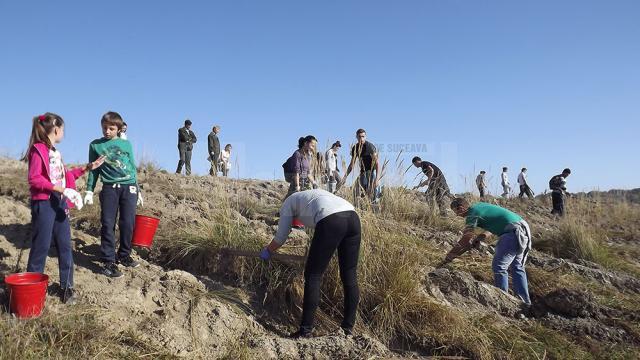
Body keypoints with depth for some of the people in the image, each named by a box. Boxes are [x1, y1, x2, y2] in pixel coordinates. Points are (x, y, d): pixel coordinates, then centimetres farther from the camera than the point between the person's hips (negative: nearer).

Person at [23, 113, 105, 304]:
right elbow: (34, 179, -18)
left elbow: (64, 175, 24)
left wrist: (87, 168, 22)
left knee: (65, 246, 7)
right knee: (41, 246, -1)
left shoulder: (55, 152, 16)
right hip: (43, 203, -8)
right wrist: (60, 188, -22)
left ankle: (67, 287, 15)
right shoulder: (38, 150, -9)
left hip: (59, 203, 8)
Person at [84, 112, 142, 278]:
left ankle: (124, 255, 19)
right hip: (109, 188, -1)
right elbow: (94, 170, 12)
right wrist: (89, 191, 5)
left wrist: (138, 190, 14)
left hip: (129, 187, 1)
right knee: (108, 224, -4)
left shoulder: (126, 144, 10)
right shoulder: (95, 145, 9)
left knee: (128, 224, 2)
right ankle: (108, 261, 1)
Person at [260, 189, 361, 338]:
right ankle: (348, 328, 24)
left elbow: (280, 237, 27)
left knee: (313, 276, 6)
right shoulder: (315, 194, 41)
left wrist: (267, 250, 47)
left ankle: (305, 331, 12)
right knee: (350, 275, 14)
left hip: (331, 221, -6)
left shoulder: (288, 203, 25)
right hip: (353, 217, 7)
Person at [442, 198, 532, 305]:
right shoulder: (479, 206, 18)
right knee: (517, 267, 17)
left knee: (499, 267, -5)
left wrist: (448, 257, -8)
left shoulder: (472, 214, -9)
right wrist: (476, 239, 19)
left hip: (513, 231, -10)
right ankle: (525, 302, 23)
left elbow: (465, 241, -13)